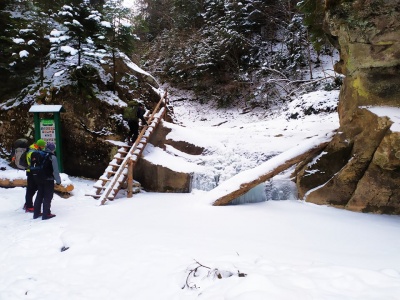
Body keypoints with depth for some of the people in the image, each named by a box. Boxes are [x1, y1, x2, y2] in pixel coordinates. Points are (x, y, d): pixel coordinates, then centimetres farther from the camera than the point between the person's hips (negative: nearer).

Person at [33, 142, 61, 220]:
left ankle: (36, 213, 22)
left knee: (39, 195, 16)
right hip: (49, 180, -7)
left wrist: (37, 178, 19)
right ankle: (46, 214, 3)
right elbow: (55, 170, -16)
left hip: (39, 179, 7)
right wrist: (58, 180, -7)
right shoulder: (52, 157, -14)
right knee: (47, 197, 1)